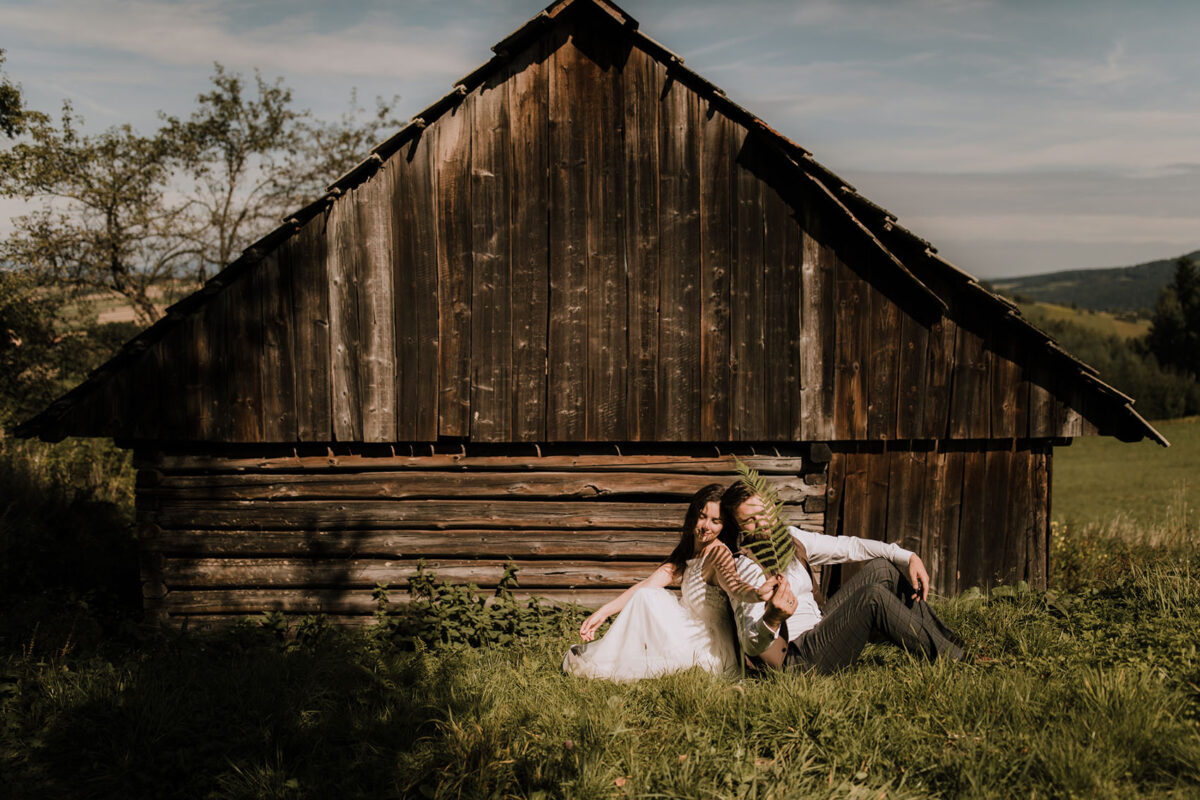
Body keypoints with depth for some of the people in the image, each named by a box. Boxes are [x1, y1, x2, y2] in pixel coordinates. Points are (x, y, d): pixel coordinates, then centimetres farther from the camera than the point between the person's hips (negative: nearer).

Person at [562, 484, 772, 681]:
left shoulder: (718, 553, -13)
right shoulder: (685, 555, 12)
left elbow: (732, 583, -34)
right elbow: (647, 584, 4)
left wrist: (757, 593, -58)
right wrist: (602, 613, -5)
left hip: (714, 654, -9)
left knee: (648, 598, -17)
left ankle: (602, 664, -10)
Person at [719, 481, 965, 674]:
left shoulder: (790, 538, 6)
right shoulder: (744, 568, -19)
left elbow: (848, 546, 8)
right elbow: (750, 645, -26)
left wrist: (909, 557, -1)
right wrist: (771, 620, -49)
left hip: (817, 630, 9)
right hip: (796, 657, -9)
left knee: (881, 568, 2)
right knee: (874, 597, -24)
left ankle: (950, 641, 7)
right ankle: (953, 661, -12)